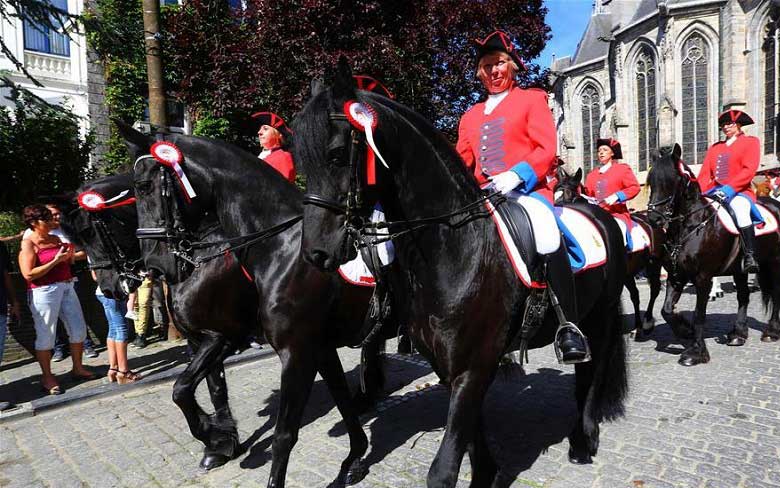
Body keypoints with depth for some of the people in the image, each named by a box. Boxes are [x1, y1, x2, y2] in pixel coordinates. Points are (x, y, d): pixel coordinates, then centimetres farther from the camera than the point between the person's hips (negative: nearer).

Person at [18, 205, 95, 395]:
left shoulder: (56, 239, 12)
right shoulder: (28, 244, -7)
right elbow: (28, 274, -16)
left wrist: (70, 254, 2)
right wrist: (56, 260, -17)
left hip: (66, 288, 7)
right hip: (44, 292, -7)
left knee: (79, 329, 9)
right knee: (45, 335, 0)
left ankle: (77, 368, 25)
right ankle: (47, 377, 14)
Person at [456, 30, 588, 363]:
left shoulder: (531, 99, 11)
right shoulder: (471, 115, 24)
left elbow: (546, 150, -2)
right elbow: (462, 160, 20)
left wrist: (515, 175, -19)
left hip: (527, 191, -5)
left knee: (548, 236, -34)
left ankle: (570, 327, -24)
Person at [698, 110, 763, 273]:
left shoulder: (751, 141, 8)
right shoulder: (714, 147, 22)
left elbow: (749, 170, -7)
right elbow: (705, 173, 11)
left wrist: (730, 188, -22)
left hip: (739, 192, -6)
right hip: (714, 192, 6)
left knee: (739, 208, -37)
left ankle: (750, 258, -38)